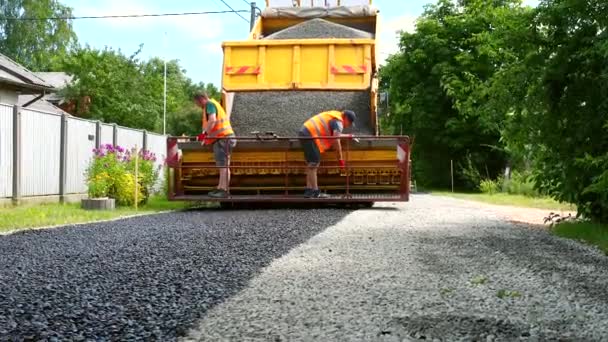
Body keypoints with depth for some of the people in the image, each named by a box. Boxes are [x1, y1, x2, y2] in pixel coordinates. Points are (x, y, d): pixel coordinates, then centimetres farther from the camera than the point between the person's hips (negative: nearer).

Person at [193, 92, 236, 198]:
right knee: (222, 165, 13)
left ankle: (224, 191, -12)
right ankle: (220, 188, 19)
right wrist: (206, 135, 24)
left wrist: (205, 134, -25)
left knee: (223, 165, -11)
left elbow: (212, 120, -24)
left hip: (223, 138, -10)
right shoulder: (214, 104, 24)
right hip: (225, 137, 10)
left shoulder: (210, 104, -7)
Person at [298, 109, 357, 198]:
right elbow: (336, 140, -20)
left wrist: (348, 136, 33)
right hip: (309, 135, -11)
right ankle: (315, 192, -7)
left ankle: (308, 190, 12)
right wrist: (340, 158, -18)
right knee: (313, 165, -8)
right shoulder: (338, 122, -8)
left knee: (311, 165, 13)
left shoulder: (334, 116, 21)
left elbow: (334, 135, 29)